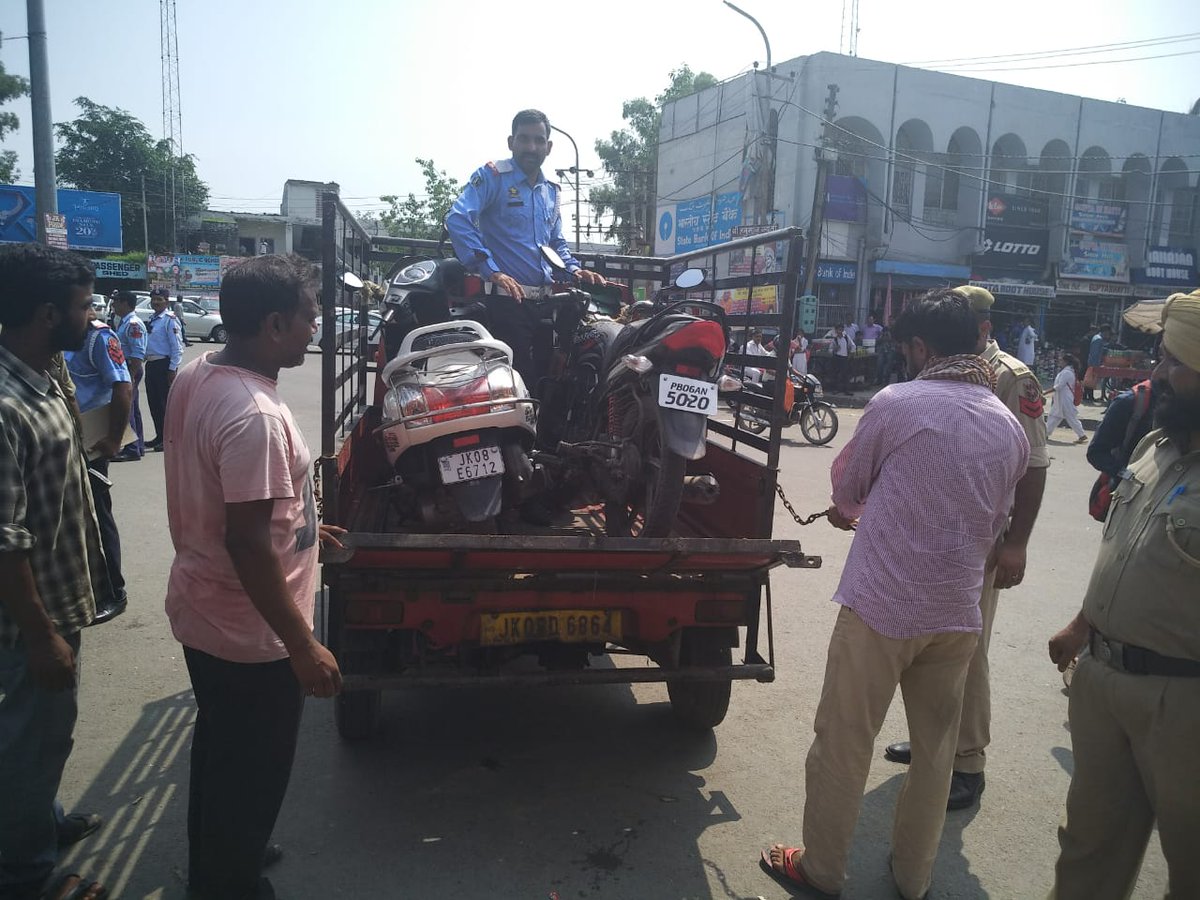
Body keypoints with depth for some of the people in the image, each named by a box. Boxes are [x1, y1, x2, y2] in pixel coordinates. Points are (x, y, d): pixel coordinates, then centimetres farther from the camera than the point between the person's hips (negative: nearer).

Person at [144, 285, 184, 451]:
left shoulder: (170, 319, -11)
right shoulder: (152, 319, 14)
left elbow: (177, 346, -15)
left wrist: (172, 369, -18)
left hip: (164, 365, -9)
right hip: (150, 364, 9)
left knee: (165, 402, -3)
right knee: (153, 402, 13)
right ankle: (159, 436, 23)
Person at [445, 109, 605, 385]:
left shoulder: (550, 190, 20)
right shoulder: (492, 176, -3)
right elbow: (457, 219, -17)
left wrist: (573, 269, 9)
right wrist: (492, 272, -22)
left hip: (545, 299, 7)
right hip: (507, 299, -7)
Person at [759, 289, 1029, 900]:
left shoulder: (897, 403, -12)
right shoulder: (1011, 428, 4)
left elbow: (846, 487, 1)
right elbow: (994, 524, 15)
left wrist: (855, 510, 24)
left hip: (881, 604, -5)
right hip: (959, 613, 6)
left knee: (843, 742, 10)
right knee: (935, 747, 20)